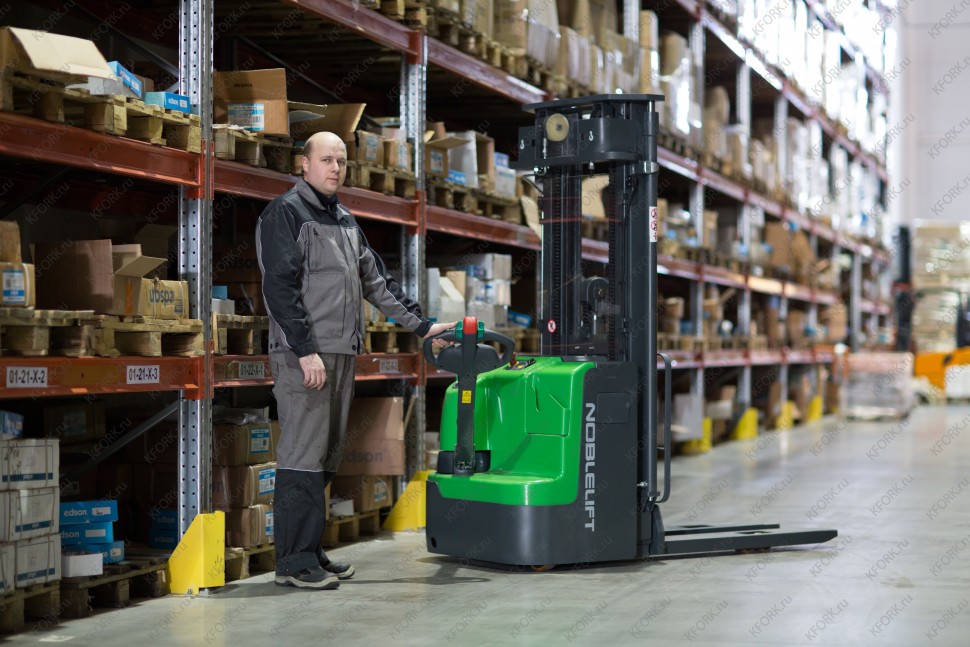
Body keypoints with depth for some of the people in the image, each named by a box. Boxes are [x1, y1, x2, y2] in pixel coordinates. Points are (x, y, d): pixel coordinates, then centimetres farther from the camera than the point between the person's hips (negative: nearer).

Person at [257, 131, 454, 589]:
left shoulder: (345, 221, 20)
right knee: (302, 457, -9)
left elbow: (377, 281, 25)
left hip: (341, 354, 8)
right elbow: (280, 286, -13)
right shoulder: (286, 213, -5)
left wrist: (420, 325, 20)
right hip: (303, 356, -8)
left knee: (325, 458, 9)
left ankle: (309, 552, 16)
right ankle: (295, 563, -6)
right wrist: (305, 350, -19)